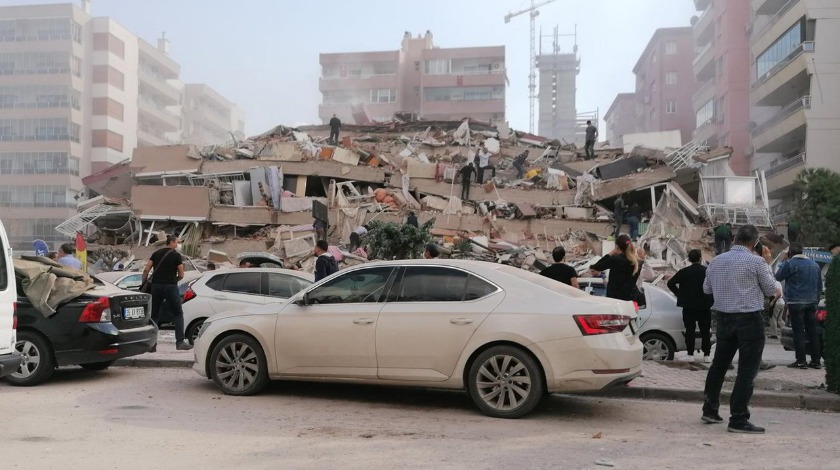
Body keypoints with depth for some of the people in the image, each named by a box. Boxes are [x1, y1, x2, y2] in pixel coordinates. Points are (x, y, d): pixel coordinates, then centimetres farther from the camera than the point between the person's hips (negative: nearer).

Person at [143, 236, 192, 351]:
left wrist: (144, 283, 13)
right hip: (171, 286, -4)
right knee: (178, 314, 4)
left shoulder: (156, 254, 12)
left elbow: (146, 270, 4)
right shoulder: (176, 255, 0)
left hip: (156, 286, 4)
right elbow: (181, 275, -2)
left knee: (154, 316, 11)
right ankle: (180, 342, -5)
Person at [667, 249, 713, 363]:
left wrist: (679, 294, 3)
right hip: (704, 306, 0)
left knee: (690, 330, 5)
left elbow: (670, 283, -7)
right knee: (705, 331, 7)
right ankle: (706, 355, 5)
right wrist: (710, 300, 3)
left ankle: (690, 354, 4)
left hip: (688, 306, 0)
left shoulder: (684, 271, -5)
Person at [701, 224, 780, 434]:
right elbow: (772, 290, 2)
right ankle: (738, 419, -2)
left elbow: (706, 288, 18)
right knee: (747, 369, -2)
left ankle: (710, 410, 24)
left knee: (719, 364, 16)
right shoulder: (756, 261, -10)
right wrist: (768, 264, 11)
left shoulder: (716, 261, 6)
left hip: (724, 316, 6)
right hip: (749, 319, -6)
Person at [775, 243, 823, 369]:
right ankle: (816, 360, 11)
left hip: (796, 302, -6)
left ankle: (801, 361, -6)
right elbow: (820, 286, 17)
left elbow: (778, 277, 1)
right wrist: (816, 300, 22)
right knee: (812, 332, 9)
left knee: (798, 332, -4)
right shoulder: (815, 265, 13)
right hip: (811, 302, 6)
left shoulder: (790, 264, -10)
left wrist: (783, 263, 9)